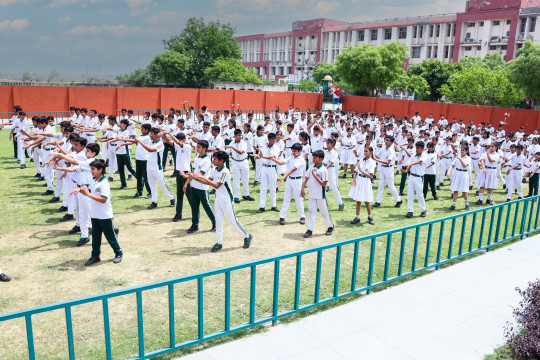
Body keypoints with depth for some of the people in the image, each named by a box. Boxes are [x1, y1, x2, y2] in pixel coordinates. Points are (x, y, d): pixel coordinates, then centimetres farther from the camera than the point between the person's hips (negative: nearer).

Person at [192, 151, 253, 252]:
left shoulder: (225, 172, -23)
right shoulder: (215, 170, 3)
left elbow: (217, 185, -30)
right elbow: (208, 182, 9)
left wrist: (203, 177, -30)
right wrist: (196, 178, -3)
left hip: (226, 200, -7)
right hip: (218, 199, 7)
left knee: (233, 221, 1)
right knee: (218, 221, 8)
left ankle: (247, 236, 20)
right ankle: (219, 243, 17)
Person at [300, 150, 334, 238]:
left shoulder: (323, 170, -15)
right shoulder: (311, 167, 3)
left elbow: (324, 184, -19)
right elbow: (306, 178, 5)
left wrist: (315, 175, -23)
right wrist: (302, 189, -6)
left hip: (320, 195, -5)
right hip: (311, 194, 5)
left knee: (324, 212, 8)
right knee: (311, 211, 6)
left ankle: (330, 226, 28)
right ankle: (310, 230, 11)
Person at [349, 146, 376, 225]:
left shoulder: (372, 162, -7)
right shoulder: (361, 160, 7)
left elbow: (370, 175, -13)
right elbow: (356, 172, 7)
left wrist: (361, 170, -16)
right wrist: (354, 180, -6)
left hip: (366, 182, -4)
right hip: (358, 181, 4)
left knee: (366, 201, 4)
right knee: (358, 200, 8)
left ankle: (369, 217, 25)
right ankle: (357, 217, 16)